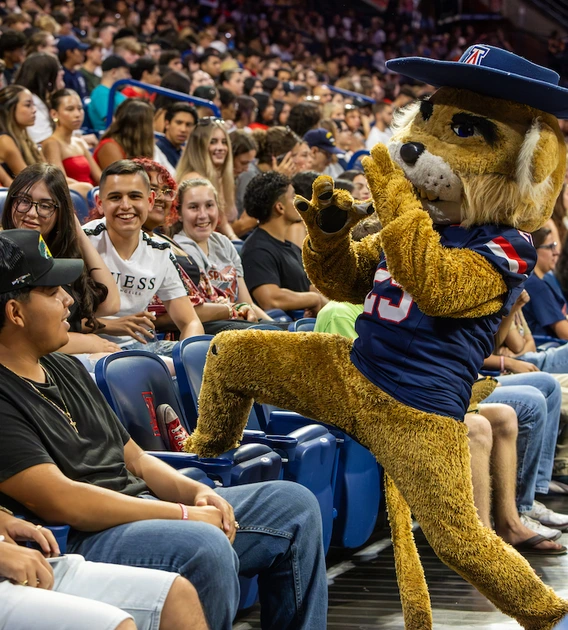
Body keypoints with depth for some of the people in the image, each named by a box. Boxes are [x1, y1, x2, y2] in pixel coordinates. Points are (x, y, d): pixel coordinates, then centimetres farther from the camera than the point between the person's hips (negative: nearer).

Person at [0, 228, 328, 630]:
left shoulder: (66, 369, 18)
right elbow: (60, 500, -21)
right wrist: (184, 514, -18)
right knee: (205, 546, -37)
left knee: (294, 505, 8)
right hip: (83, 540, -10)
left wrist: (197, 492, 0)